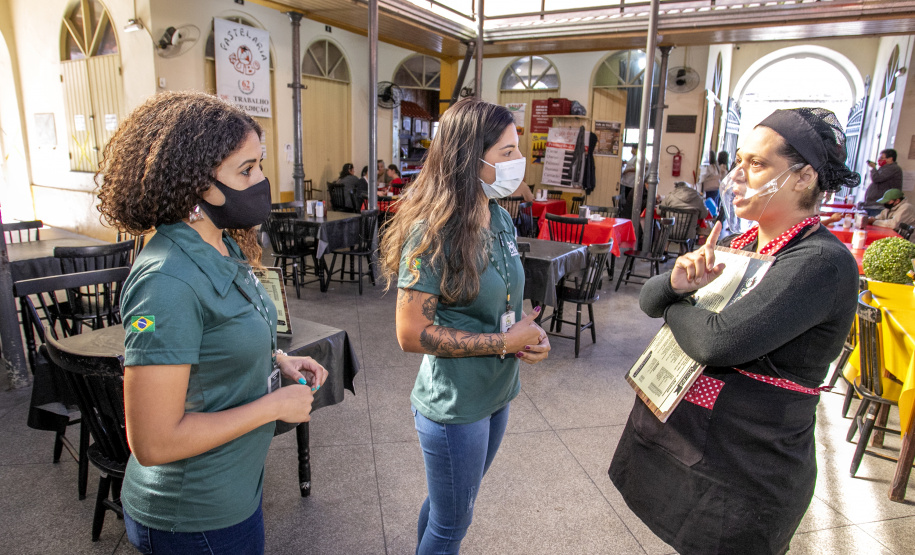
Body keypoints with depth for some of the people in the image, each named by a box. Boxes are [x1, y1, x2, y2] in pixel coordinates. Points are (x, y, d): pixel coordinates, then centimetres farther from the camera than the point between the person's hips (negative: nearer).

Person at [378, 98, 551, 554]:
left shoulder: (501, 218, 1)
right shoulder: (433, 233, -23)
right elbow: (411, 334, -23)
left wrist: (530, 332, -7)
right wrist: (505, 342, -22)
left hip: (496, 394, 7)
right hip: (453, 406, -7)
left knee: (452, 504, 28)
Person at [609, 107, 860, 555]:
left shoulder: (822, 262, -21)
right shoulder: (737, 246, 5)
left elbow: (717, 341, -32)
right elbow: (650, 299, 4)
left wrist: (675, 307, -11)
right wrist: (676, 282, -18)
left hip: (744, 473, -7)